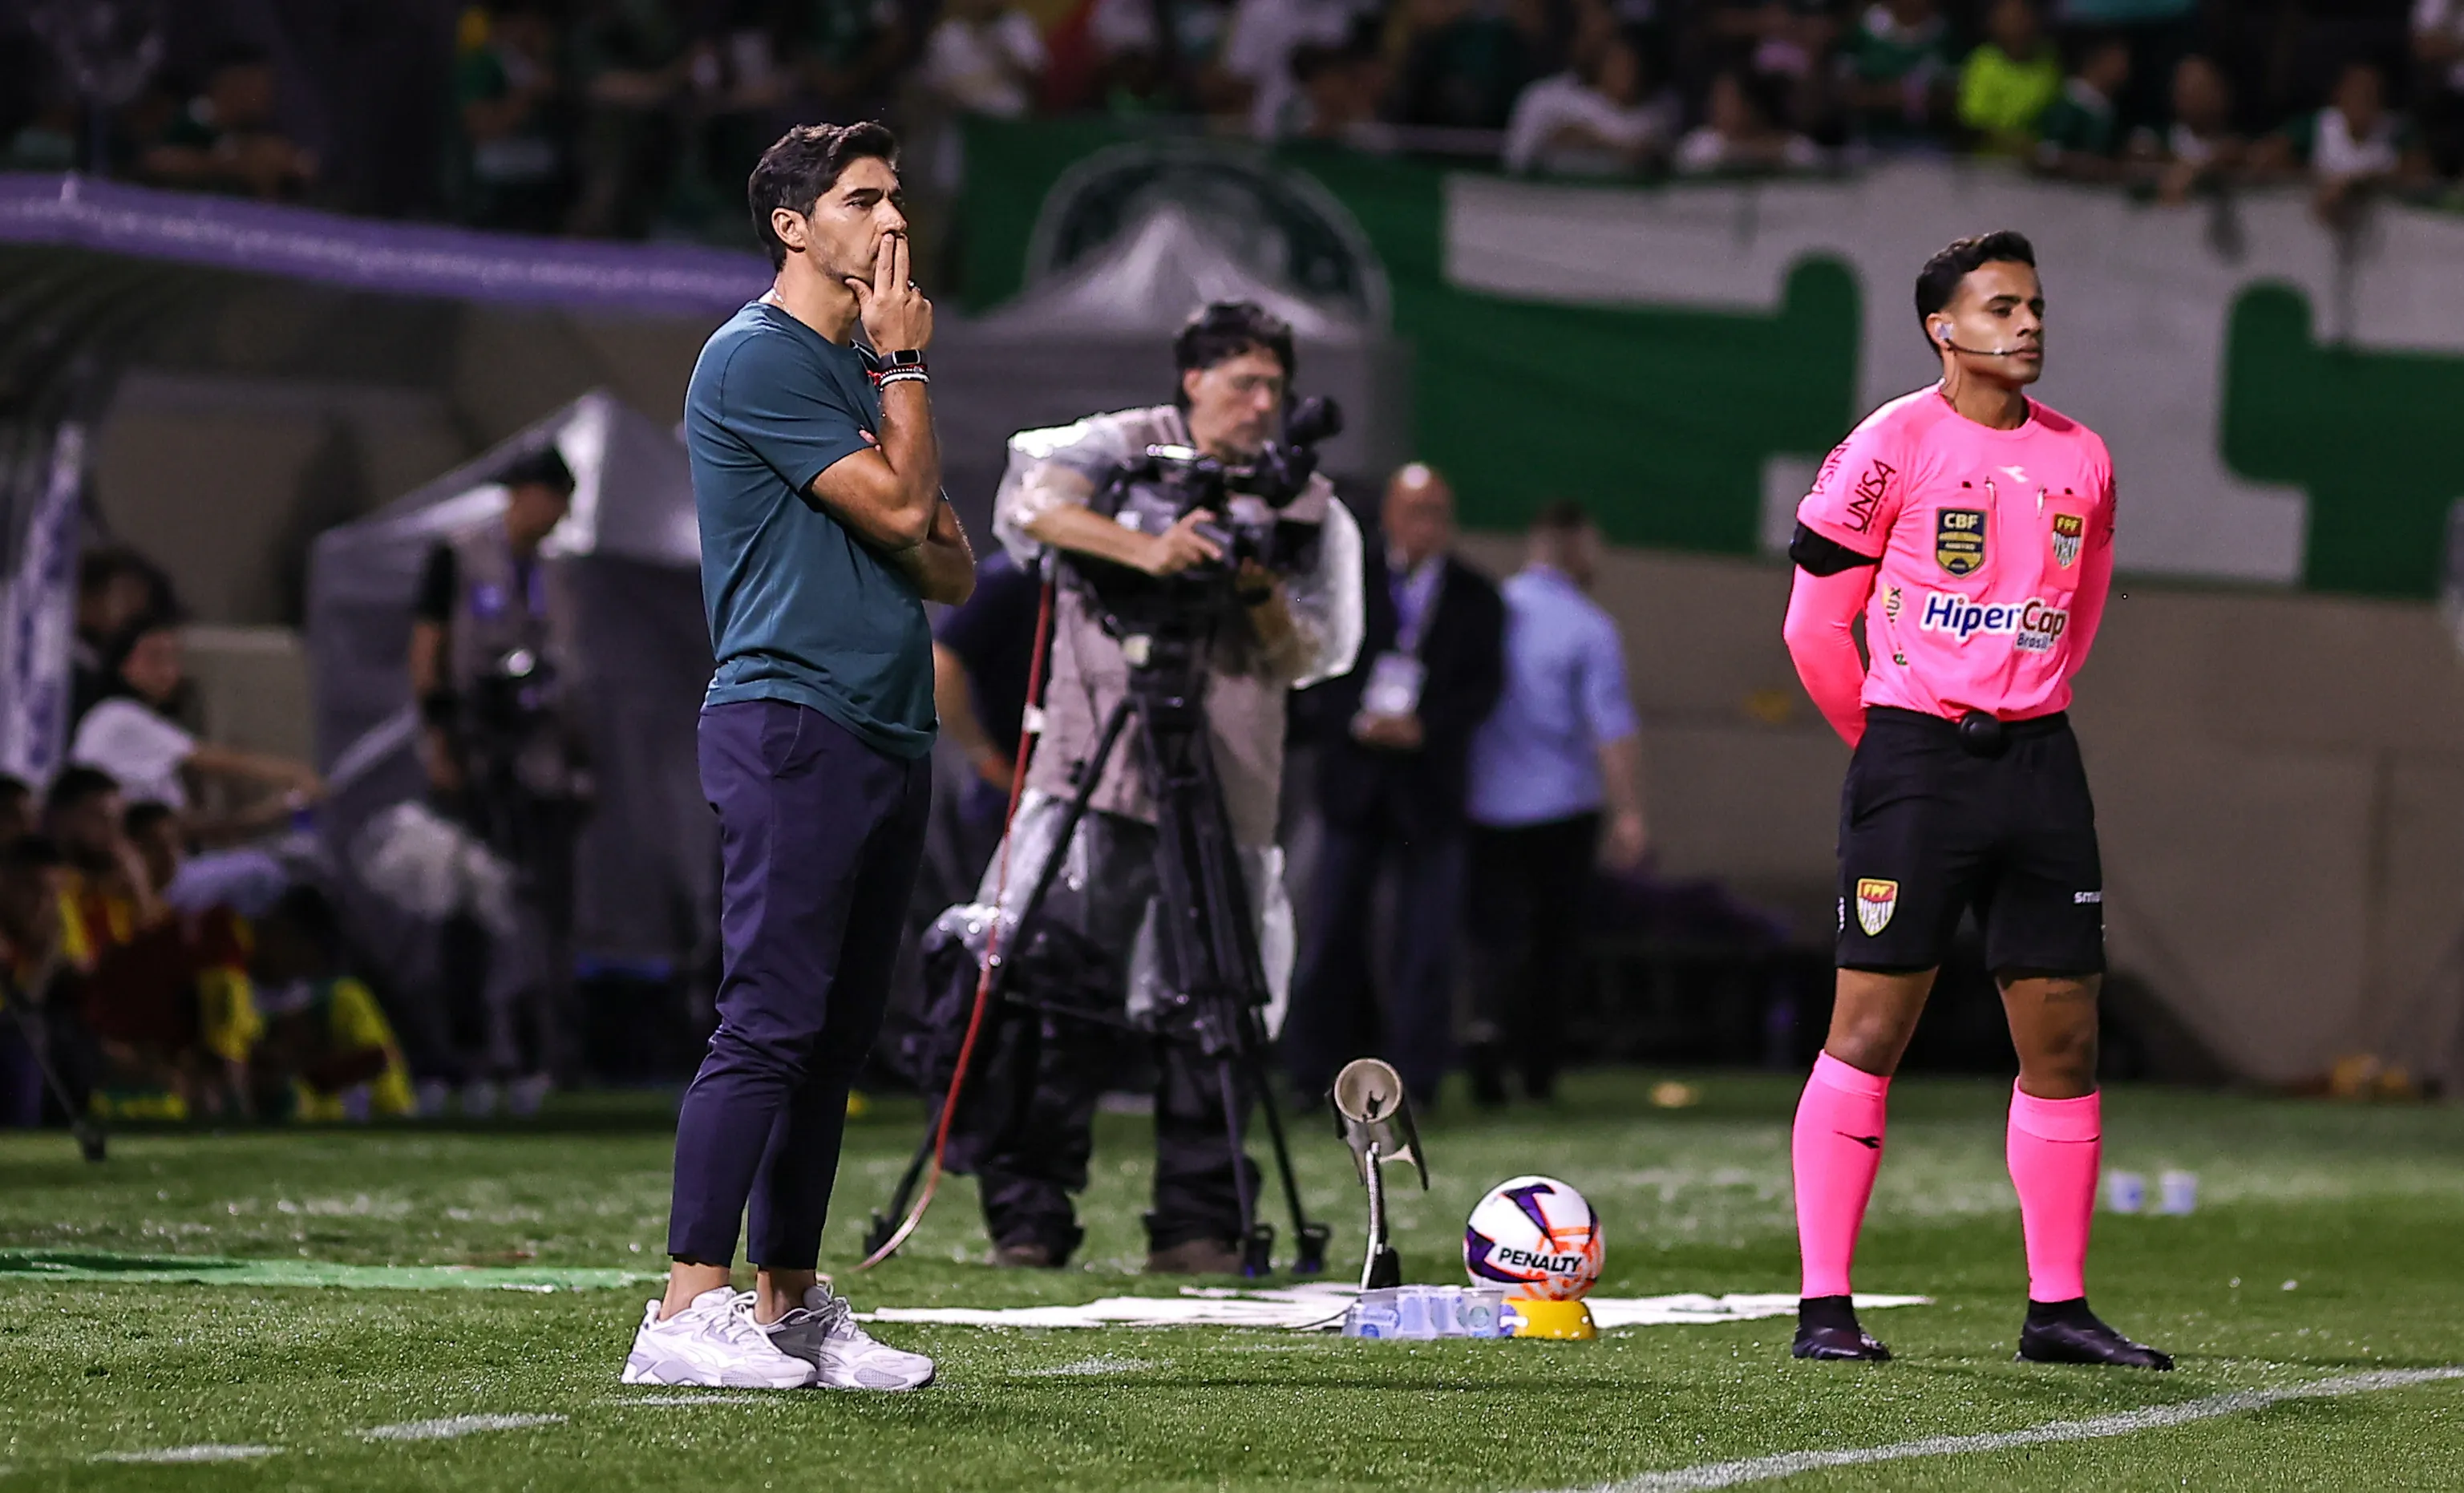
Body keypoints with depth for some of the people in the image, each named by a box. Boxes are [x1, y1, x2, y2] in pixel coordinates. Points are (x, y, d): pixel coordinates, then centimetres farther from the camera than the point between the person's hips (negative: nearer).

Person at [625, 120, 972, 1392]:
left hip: (886, 733, 9)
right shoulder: (758, 358, -6)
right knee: (770, 1020, -15)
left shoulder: (861, 371, 22)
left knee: (837, 1035, 8)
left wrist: (923, 540, -1)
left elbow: (950, 567, 21)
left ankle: (788, 1306, 11)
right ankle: (687, 1311, -17)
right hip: (790, 723, -9)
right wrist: (903, 362, 0)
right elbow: (900, 504, -12)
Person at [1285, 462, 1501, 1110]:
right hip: (1353, 775, 0)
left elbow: (1483, 684, 0)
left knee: (1426, 942, -1)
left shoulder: (1475, 598, 6)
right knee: (1332, 928, 0)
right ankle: (1315, 1073, 5)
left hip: (1428, 781, 0)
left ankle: (1414, 1076, 3)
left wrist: (1424, 728, -15)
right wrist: (1356, 721, -16)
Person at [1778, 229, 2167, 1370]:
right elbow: (1815, 624, -1)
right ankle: (1824, 1305, -3)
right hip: (1914, 754, -5)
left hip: (2038, 758, 5)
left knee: (2063, 1038, 3)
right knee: (1871, 1026, -6)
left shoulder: (2082, 460, 11)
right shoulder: (1892, 446, -6)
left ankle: (2057, 1306, 11)